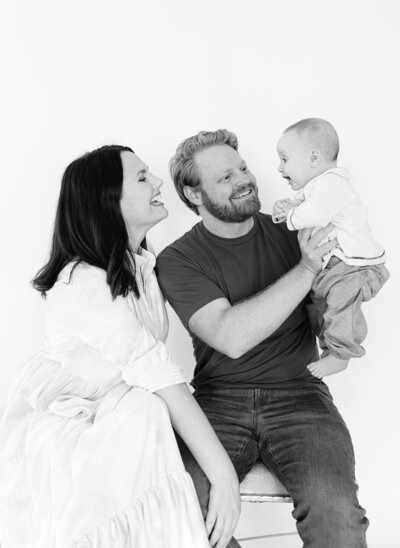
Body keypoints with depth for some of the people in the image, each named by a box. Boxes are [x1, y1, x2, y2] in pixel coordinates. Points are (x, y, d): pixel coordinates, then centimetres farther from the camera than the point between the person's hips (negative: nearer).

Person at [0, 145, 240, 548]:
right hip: (54, 422, -8)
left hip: (111, 416, 8)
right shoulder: (83, 284, -25)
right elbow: (157, 374, -31)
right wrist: (223, 474, -32)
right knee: (148, 416, -29)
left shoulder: (140, 263, 2)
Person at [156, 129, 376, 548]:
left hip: (297, 393, 2)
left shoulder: (288, 231, 8)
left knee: (335, 512, -26)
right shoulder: (178, 260, -2)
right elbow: (231, 336, -18)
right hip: (219, 399, -1)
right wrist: (305, 270, -16)